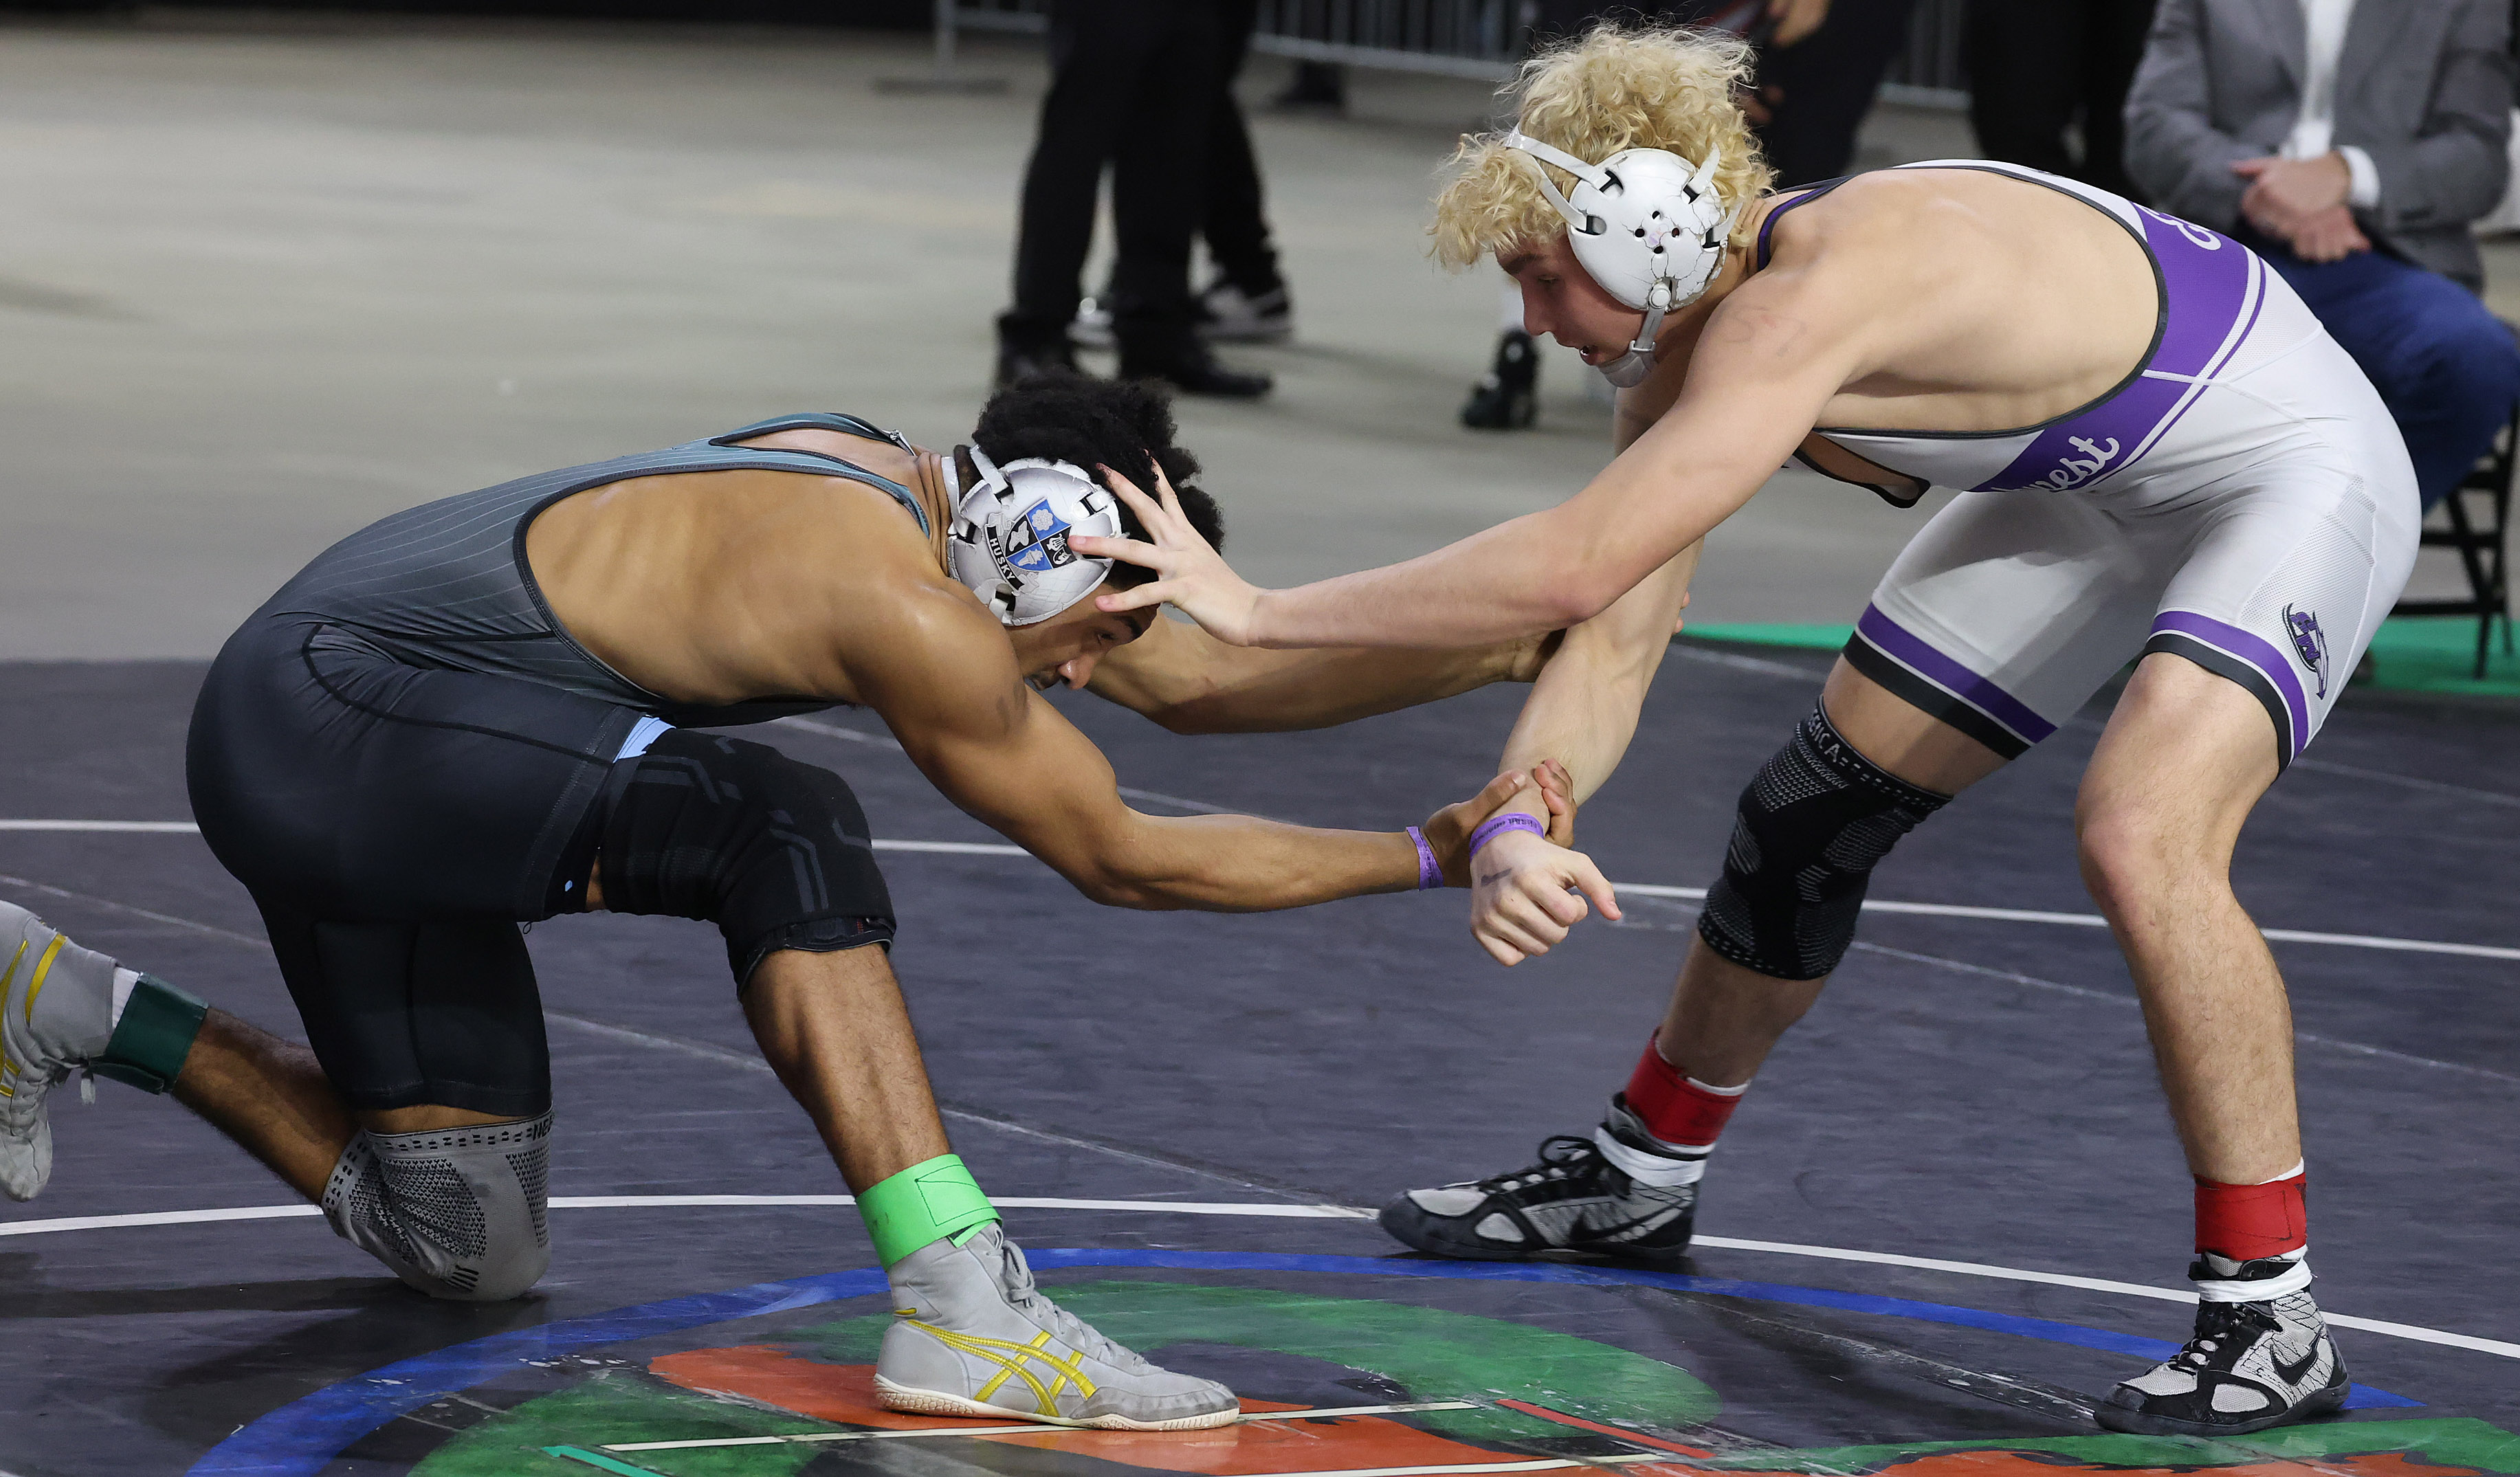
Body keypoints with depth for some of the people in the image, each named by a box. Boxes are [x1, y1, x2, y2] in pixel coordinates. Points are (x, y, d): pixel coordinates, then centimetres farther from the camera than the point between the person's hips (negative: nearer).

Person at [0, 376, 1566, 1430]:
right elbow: (1127, 859, -12)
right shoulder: (904, 604, -22)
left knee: (464, 1247, 14)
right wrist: (1435, 854, -8)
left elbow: (1208, 680, 15)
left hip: (349, 761, 10)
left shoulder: (955, 504, 5)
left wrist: (1503, 650, 10)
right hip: (322, 717, -10)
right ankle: (963, 1307, -27)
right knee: (787, 833, -26)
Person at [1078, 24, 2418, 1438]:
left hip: (2290, 467, -9)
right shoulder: (1688, 338, -9)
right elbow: (1611, 631, -11)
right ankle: (1646, 1175, 36)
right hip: (2092, 483, 10)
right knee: (1811, 813, 13)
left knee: (2141, 833, -30)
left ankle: (2272, 1320, -17)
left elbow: (1568, 569, -41)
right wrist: (1518, 823, -31)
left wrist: (1257, 610, -36)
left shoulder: (1808, 300, -37)